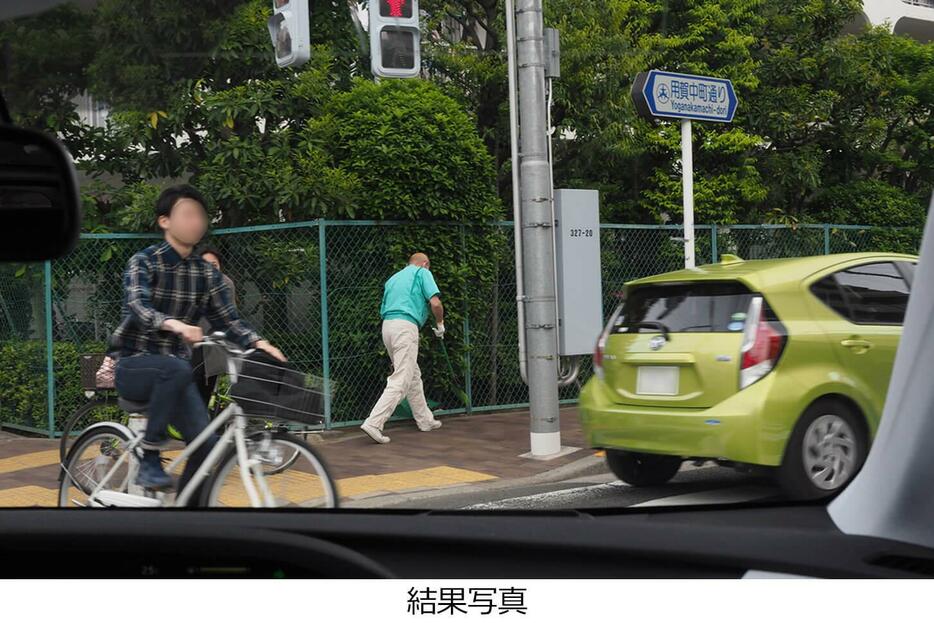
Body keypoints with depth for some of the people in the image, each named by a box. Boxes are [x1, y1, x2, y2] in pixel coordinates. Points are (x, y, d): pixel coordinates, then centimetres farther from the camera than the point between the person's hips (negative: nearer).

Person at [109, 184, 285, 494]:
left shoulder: (207, 273, 5)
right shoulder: (144, 262, -10)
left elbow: (228, 319, 0)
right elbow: (137, 307, -27)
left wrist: (258, 343, -21)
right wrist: (175, 325, -48)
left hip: (172, 371, 5)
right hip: (134, 366, -5)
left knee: (206, 442, -12)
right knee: (178, 368, -37)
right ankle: (149, 459, -27)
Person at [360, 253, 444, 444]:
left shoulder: (394, 278, 25)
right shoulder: (423, 272, 5)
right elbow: (435, 303, -8)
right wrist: (440, 324, 8)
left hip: (387, 326, 8)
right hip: (406, 327, -8)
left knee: (413, 376, 19)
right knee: (400, 381, -10)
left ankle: (425, 420, 27)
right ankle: (373, 423, -19)